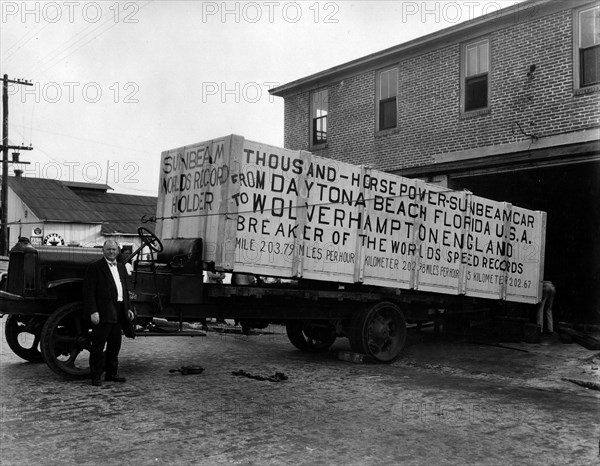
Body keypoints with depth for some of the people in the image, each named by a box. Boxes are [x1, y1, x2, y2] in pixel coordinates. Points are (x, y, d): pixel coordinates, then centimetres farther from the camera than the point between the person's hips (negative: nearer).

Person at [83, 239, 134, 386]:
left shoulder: (121, 267, 18)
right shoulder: (95, 267, -5)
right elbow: (89, 291, -11)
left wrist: (127, 308, 17)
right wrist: (93, 311, -18)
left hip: (118, 313, 7)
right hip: (103, 313, -7)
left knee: (115, 345, 13)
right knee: (98, 346, -2)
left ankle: (111, 374, 24)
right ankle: (96, 376, 5)